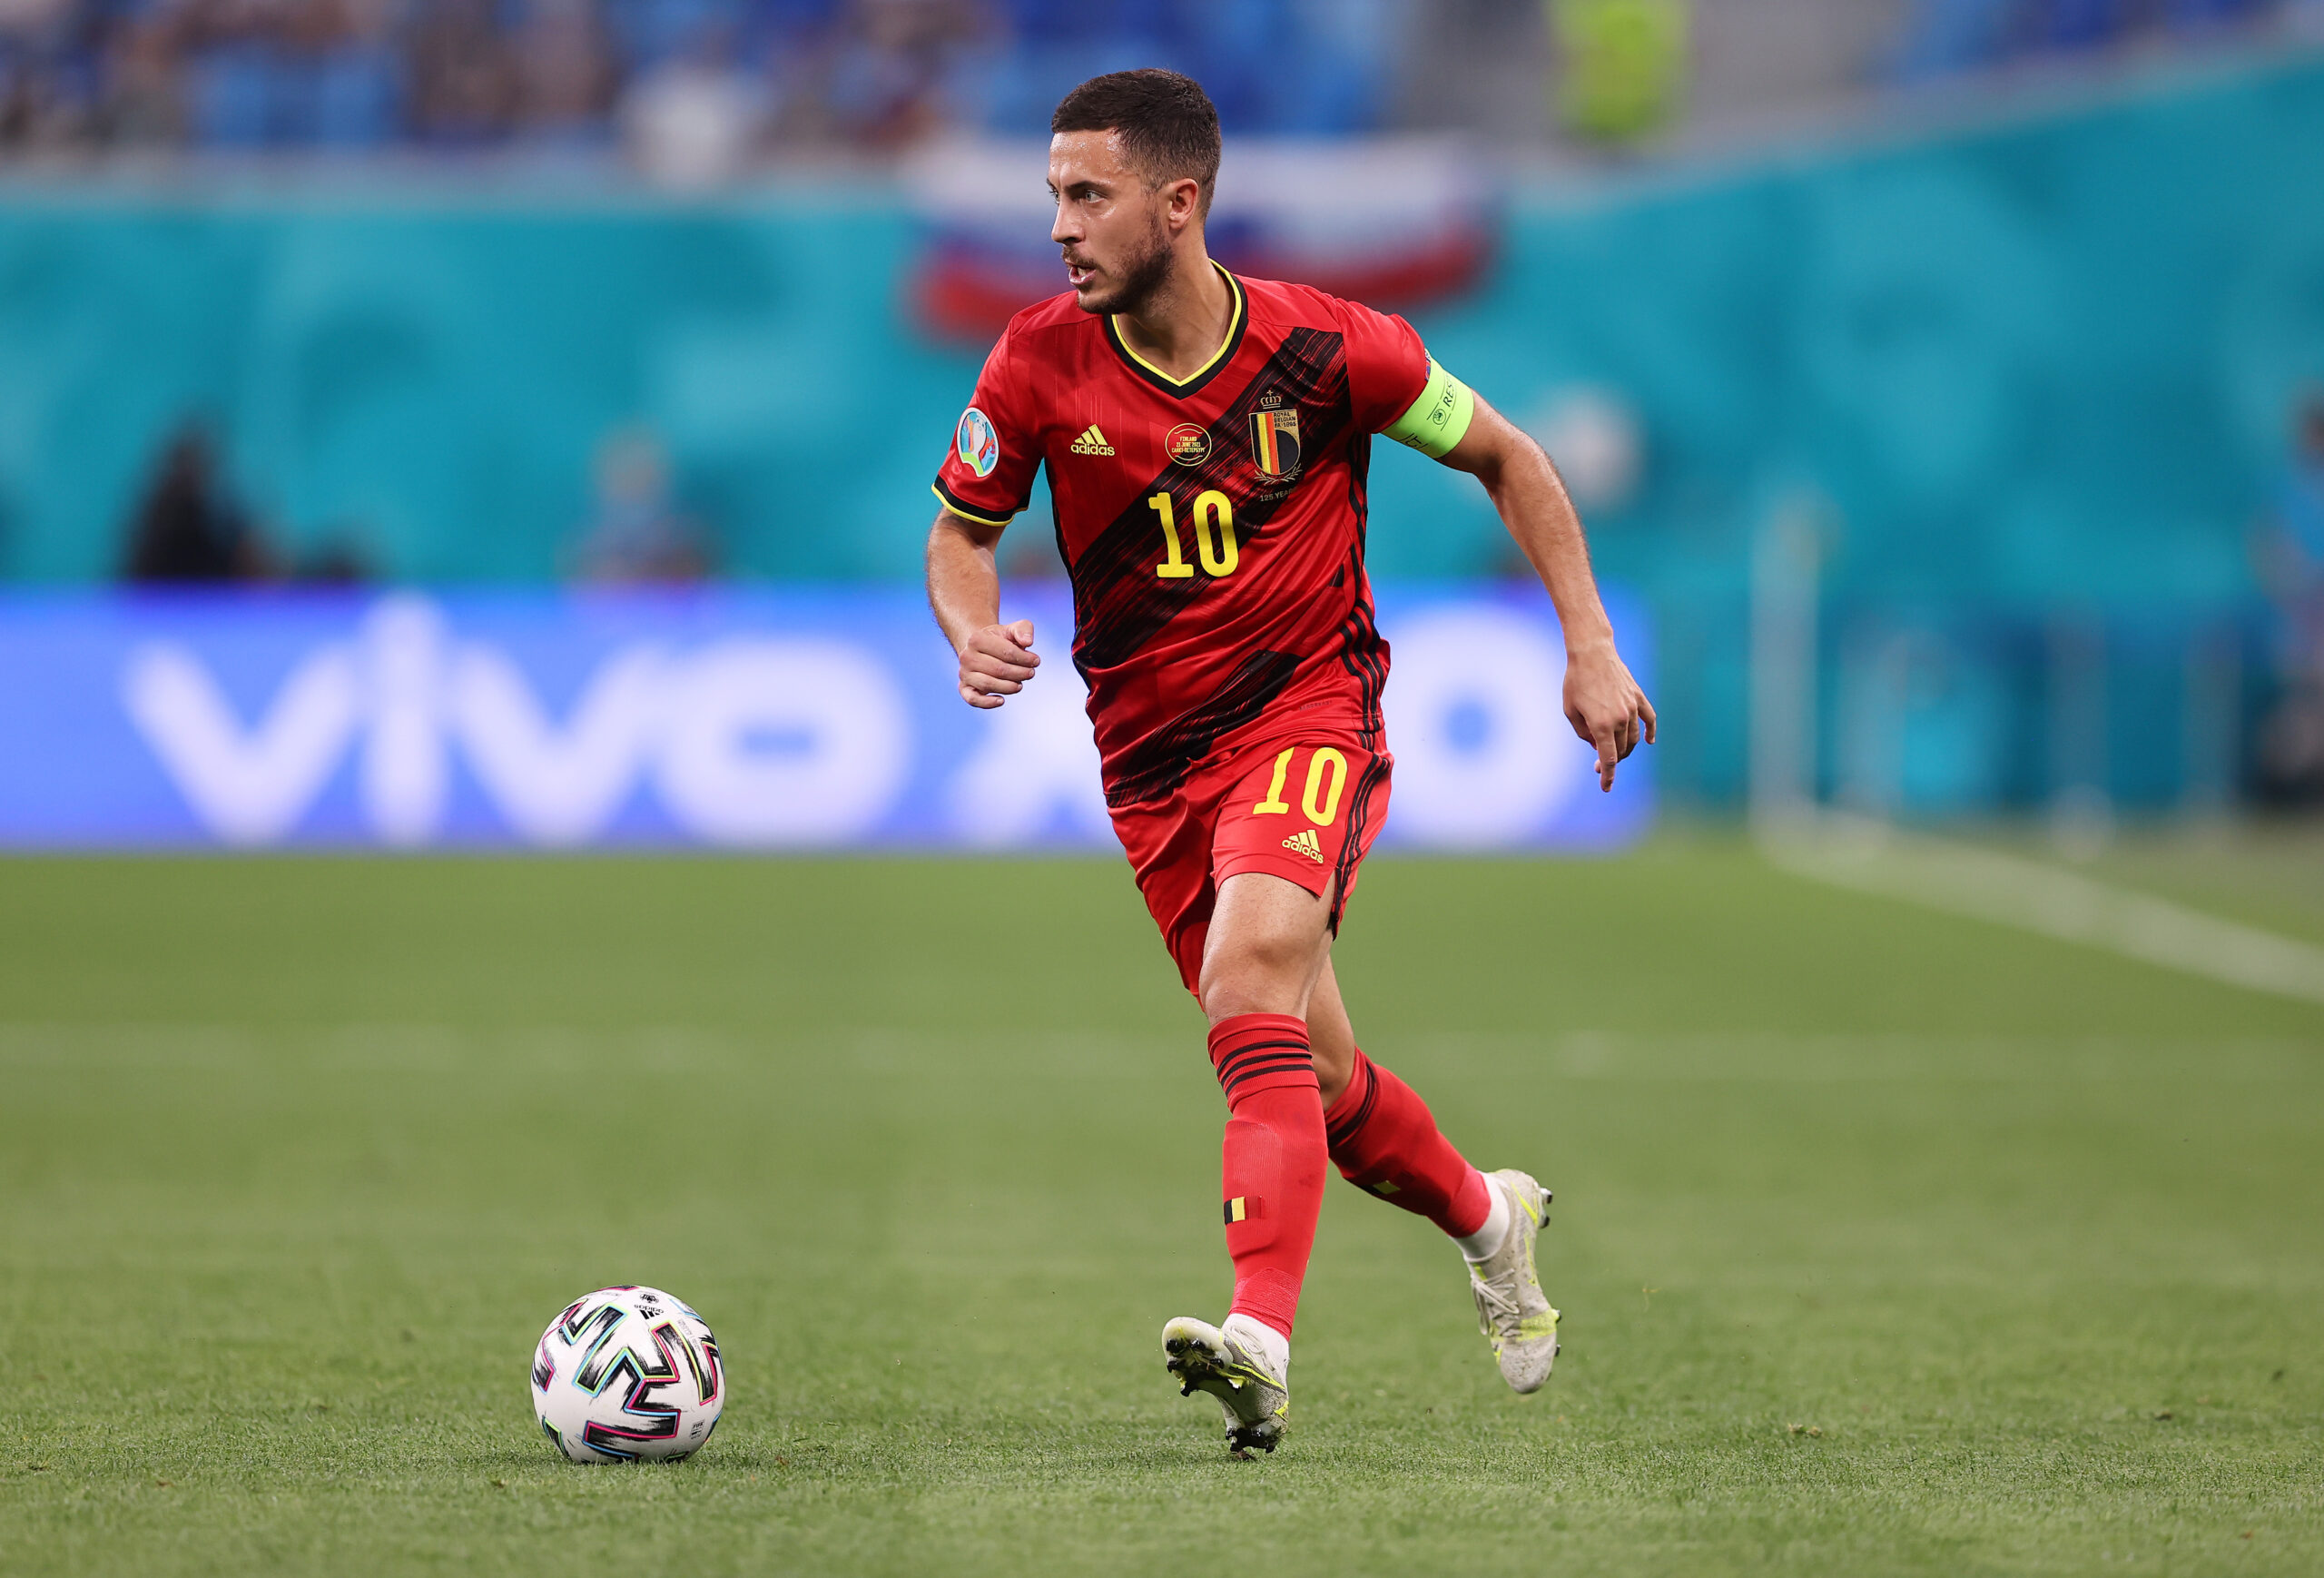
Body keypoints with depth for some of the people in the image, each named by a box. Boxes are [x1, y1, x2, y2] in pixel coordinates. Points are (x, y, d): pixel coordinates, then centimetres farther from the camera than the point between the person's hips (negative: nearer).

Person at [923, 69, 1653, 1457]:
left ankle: (1260, 1344, -42)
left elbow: (1504, 458, 4)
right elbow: (963, 528, 7)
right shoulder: (1043, 363, -7)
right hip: (1151, 755, 4)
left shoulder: (1324, 348, -12)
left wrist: (1591, 648, 1)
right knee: (1315, 1084, 9)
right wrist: (975, 631, -16)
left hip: (1309, 709, -4)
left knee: (1255, 962, -31)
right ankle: (1484, 1214, 41)